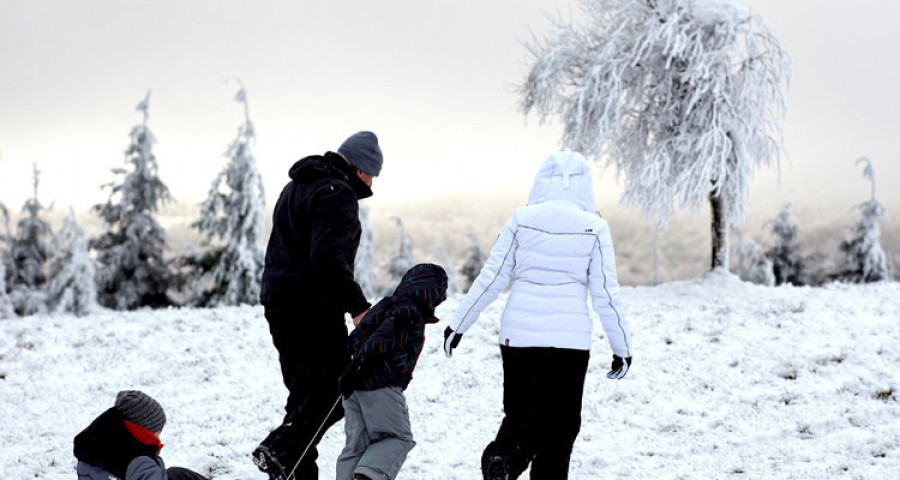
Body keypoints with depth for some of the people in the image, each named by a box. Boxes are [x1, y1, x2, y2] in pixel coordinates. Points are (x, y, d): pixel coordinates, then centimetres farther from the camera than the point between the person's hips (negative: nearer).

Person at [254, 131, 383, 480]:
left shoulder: (295, 188, 20)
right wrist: (357, 306, -29)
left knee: (305, 394, 14)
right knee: (334, 390, -6)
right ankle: (279, 450, -21)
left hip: (279, 305, 10)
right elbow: (328, 255, -26)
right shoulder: (338, 194, -12)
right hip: (313, 308, -10)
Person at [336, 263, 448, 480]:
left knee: (356, 444, 7)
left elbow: (354, 339, 20)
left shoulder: (386, 306, 20)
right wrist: (355, 371, -17)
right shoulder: (409, 313, -8)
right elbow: (379, 342, -18)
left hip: (356, 388, 8)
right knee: (398, 438, -1)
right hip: (381, 387, -8)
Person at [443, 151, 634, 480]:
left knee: (520, 419, 15)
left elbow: (490, 279, 0)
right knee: (559, 428, 10)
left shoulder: (522, 220, 0)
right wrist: (622, 348, 8)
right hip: (570, 342, -1)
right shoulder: (593, 228, -2)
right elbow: (605, 295, -2)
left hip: (518, 337, 1)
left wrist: (458, 325, 9)